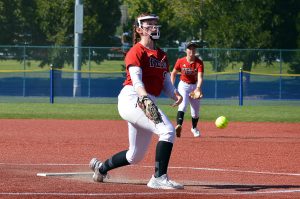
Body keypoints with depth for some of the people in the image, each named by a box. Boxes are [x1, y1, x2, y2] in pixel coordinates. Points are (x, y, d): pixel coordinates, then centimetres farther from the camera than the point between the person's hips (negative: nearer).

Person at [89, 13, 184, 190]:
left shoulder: (162, 56, 20)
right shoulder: (136, 52, -5)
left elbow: (167, 83, 16)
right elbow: (136, 81, -18)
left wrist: (175, 94, -6)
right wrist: (145, 97, -37)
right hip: (131, 99, -9)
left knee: (136, 156, 15)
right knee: (168, 130, -27)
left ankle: (101, 167, 38)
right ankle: (159, 178, -28)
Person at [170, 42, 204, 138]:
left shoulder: (199, 63, -16)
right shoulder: (180, 61, -12)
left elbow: (200, 77, -28)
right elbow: (173, 73, 3)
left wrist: (198, 88, -45)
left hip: (195, 86, 1)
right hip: (183, 85, -1)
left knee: (196, 110, 9)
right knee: (183, 105, -26)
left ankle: (194, 128, 36)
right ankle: (179, 125, -44)